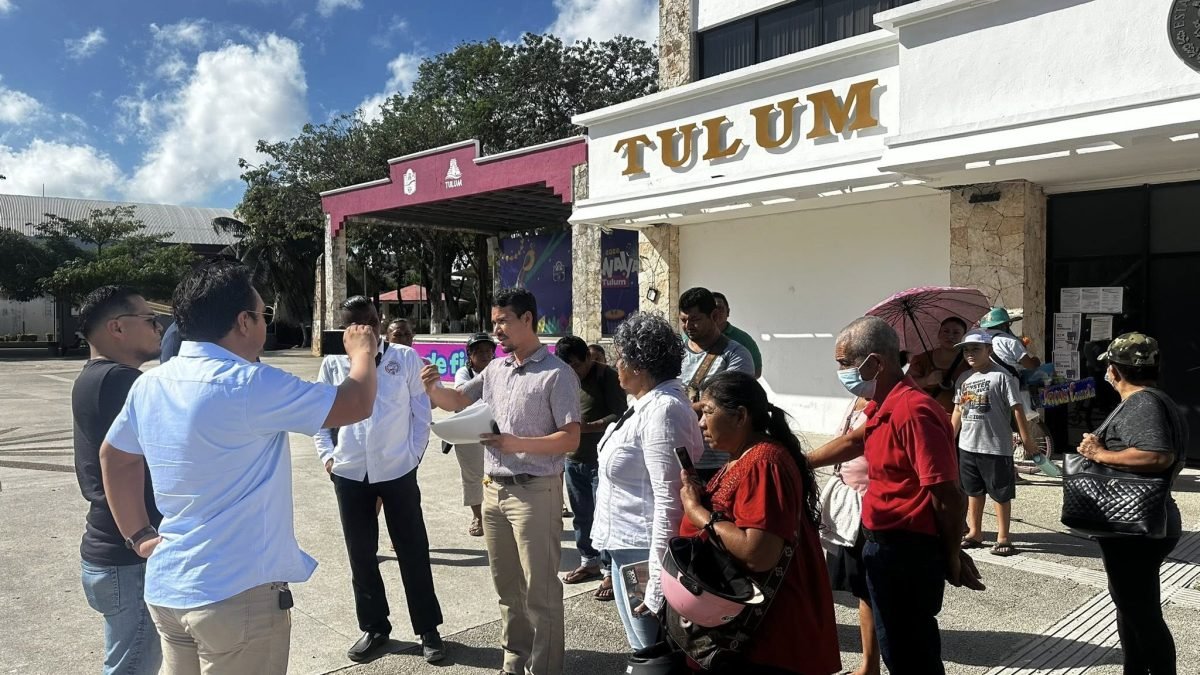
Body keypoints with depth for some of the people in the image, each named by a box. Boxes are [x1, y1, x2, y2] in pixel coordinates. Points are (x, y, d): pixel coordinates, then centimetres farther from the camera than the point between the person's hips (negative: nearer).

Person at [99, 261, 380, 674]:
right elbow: (356, 404, -16)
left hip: (166, 588, 8)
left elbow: (113, 457, 19)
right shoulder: (248, 385, -21)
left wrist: (139, 536, 22)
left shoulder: (150, 385, 3)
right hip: (237, 594, -7)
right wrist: (363, 352, 3)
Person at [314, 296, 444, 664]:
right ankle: (374, 627, 31)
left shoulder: (405, 358, -1)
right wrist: (327, 454, -2)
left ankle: (428, 630, 20)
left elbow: (422, 411, 0)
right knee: (361, 555, 13)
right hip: (350, 473, 2)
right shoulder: (333, 364, 3)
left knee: (413, 552, 6)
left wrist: (414, 455, -5)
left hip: (397, 470, -2)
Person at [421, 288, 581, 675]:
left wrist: (516, 444, -26)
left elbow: (570, 440, -15)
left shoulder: (557, 374, -11)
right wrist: (433, 388, -4)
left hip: (534, 492, -7)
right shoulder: (494, 370, 8)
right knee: (506, 584, 19)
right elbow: (457, 402, 18)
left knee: (539, 588, 3)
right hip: (493, 490, 7)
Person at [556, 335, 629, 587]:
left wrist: (586, 427, -25)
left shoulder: (606, 376, -10)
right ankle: (588, 561, 30)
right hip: (573, 460, 6)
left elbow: (619, 415, -16)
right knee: (581, 515, 15)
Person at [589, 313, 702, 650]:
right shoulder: (650, 403, 9)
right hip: (631, 544, 10)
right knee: (647, 649, 21)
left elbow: (669, 500, -27)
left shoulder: (662, 410, -23)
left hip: (643, 552, -10)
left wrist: (657, 583, -25)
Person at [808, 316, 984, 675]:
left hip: (907, 551, -10)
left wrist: (952, 558, -11)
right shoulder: (884, 406, 6)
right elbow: (853, 442, 25)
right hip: (887, 544, 10)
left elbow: (948, 497, -24)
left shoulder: (912, 411, -26)